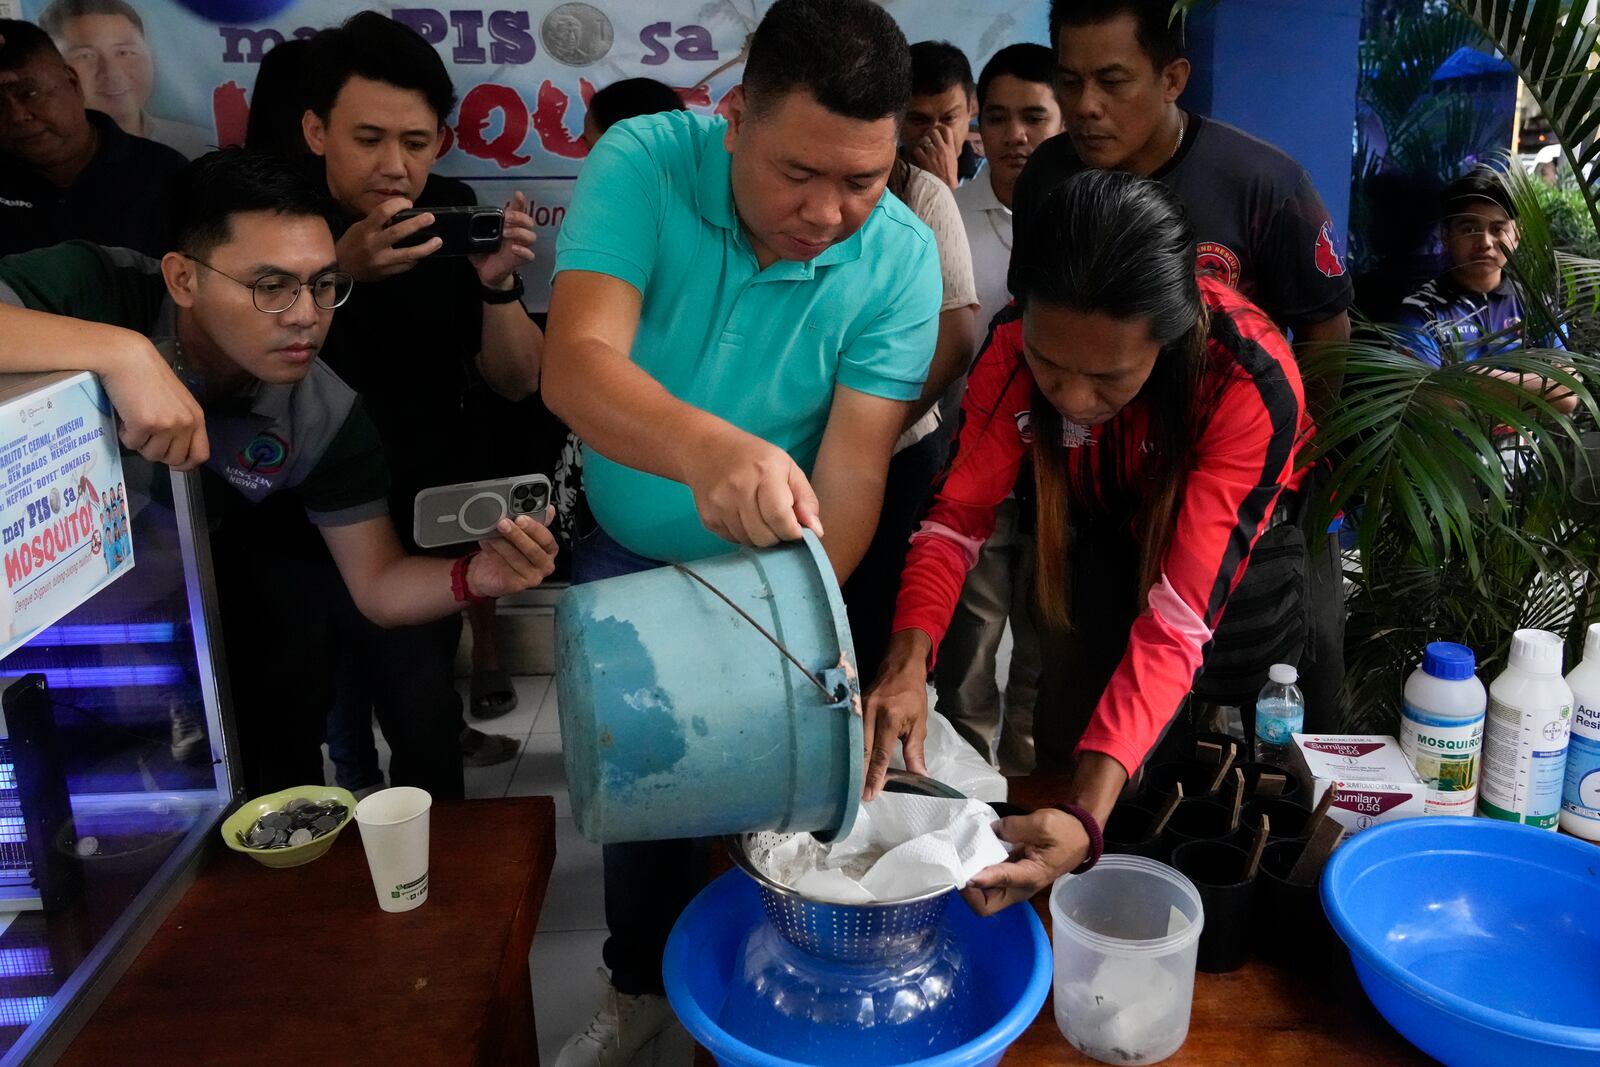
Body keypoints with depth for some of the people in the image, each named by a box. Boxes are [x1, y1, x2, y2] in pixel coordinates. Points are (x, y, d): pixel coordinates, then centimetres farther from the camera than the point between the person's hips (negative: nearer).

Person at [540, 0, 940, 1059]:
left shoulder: (901, 257, -21)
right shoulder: (643, 164, -23)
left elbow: (854, 463, -24)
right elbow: (577, 365, -36)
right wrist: (709, 450, -56)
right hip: (625, 555, 1)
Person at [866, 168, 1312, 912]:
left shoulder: (1251, 387, -39)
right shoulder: (1019, 339, -29)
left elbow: (1177, 621, -41)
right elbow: (960, 514, -25)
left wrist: (1088, 815, -52)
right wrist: (907, 659, -44)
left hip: (1242, 544, -2)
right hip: (1106, 537, 2)